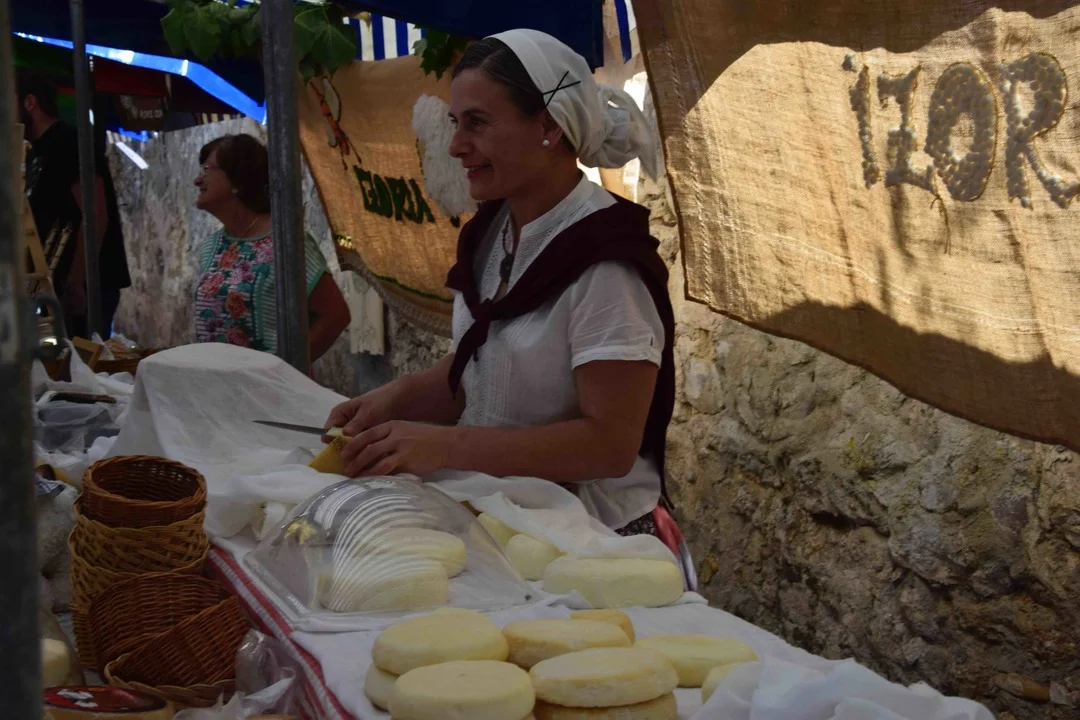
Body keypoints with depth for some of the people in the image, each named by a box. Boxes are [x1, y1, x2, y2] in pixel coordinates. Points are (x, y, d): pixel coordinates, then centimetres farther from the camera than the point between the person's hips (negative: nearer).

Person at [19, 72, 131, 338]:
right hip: (56, 284, 9)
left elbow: (96, 216, -19)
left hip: (85, 284, -9)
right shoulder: (38, 152, 17)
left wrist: (76, 283, -22)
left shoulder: (69, 143, -11)